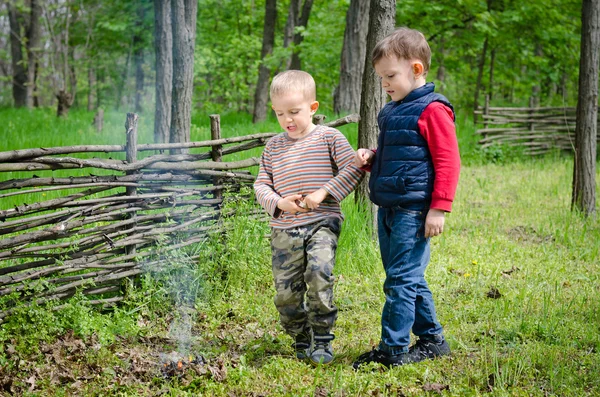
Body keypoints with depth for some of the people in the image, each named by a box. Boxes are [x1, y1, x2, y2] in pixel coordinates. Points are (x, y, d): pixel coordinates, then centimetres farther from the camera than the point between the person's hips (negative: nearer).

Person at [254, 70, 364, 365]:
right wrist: (279, 203, -8)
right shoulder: (274, 146, 13)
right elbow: (261, 184, 12)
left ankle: (322, 341, -12)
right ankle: (301, 341, 22)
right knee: (286, 291, 1)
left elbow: (353, 169, -4)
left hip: (321, 223, -4)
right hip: (284, 230, 4)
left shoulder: (329, 137, 2)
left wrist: (324, 192, -14)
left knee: (318, 271, -24)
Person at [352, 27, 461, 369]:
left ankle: (392, 350, -2)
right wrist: (370, 159, 8)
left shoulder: (432, 110, -11)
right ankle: (433, 340, 26)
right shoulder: (392, 111, 16)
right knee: (409, 278, 15)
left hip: (414, 210, -9)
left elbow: (448, 162, -15)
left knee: (401, 278, -8)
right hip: (388, 208, 10)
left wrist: (439, 209, -18)